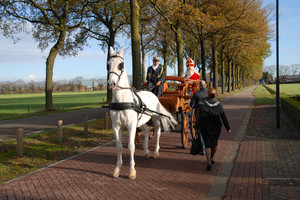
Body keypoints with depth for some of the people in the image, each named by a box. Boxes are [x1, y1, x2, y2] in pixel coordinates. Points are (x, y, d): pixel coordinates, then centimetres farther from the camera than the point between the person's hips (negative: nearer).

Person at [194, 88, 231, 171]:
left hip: (205, 127, -2)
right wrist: (228, 128, 4)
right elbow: (223, 117, -2)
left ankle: (209, 162, -12)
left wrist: (196, 127, -3)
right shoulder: (218, 104, -3)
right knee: (215, 142, 21)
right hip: (216, 127, 2)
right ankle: (211, 158, 37)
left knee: (208, 144, 1)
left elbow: (198, 117, -11)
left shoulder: (202, 104, -10)